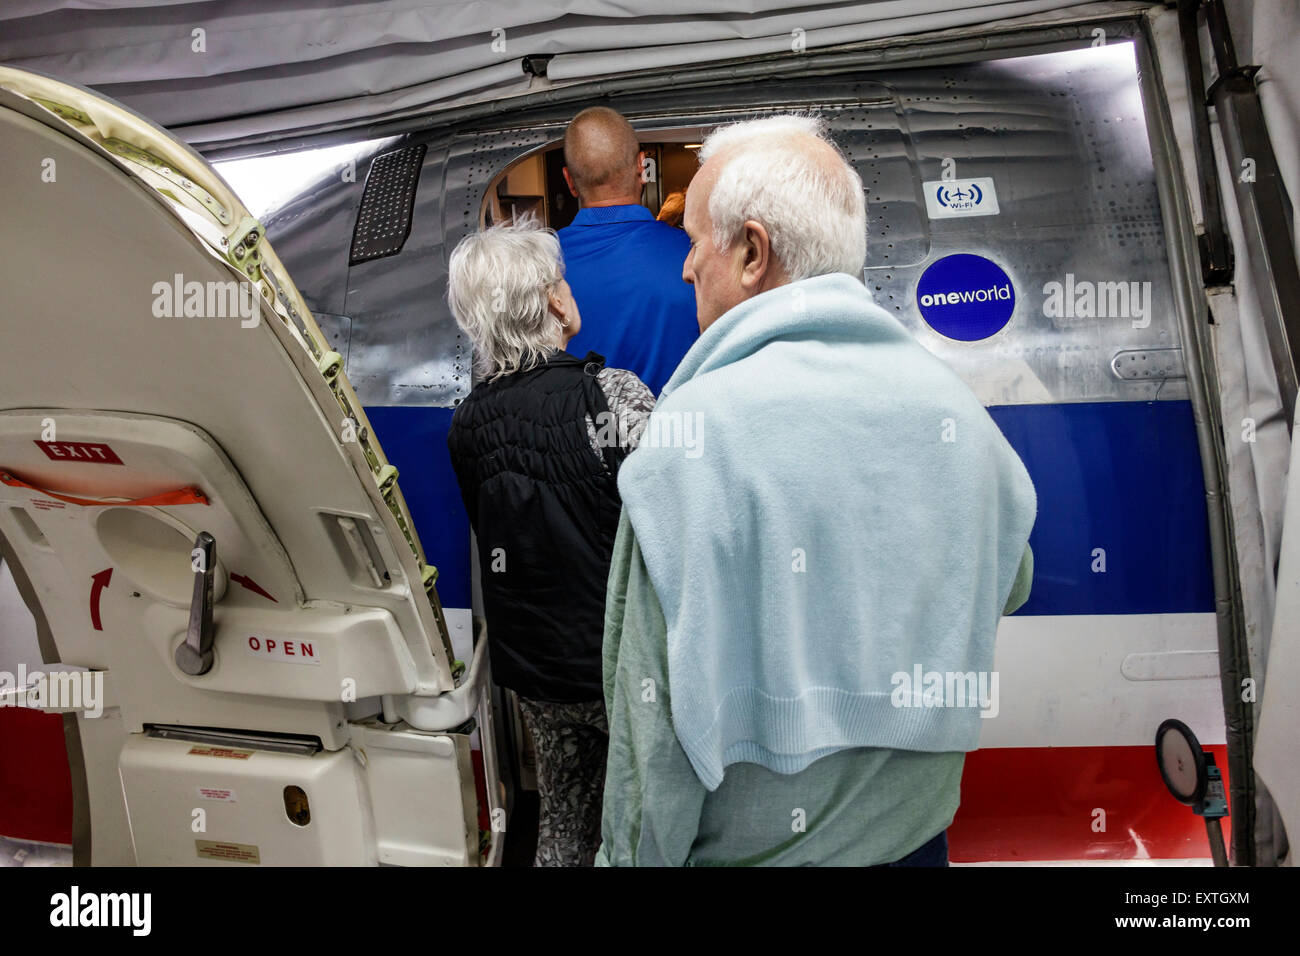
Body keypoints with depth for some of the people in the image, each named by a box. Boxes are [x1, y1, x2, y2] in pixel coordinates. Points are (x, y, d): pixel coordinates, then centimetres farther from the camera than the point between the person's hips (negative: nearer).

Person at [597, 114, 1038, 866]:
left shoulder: (695, 430, -24)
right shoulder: (954, 403, -6)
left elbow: (658, 709, -22)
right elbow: (1006, 585, 11)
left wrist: (636, 858, -10)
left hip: (752, 847, -5)